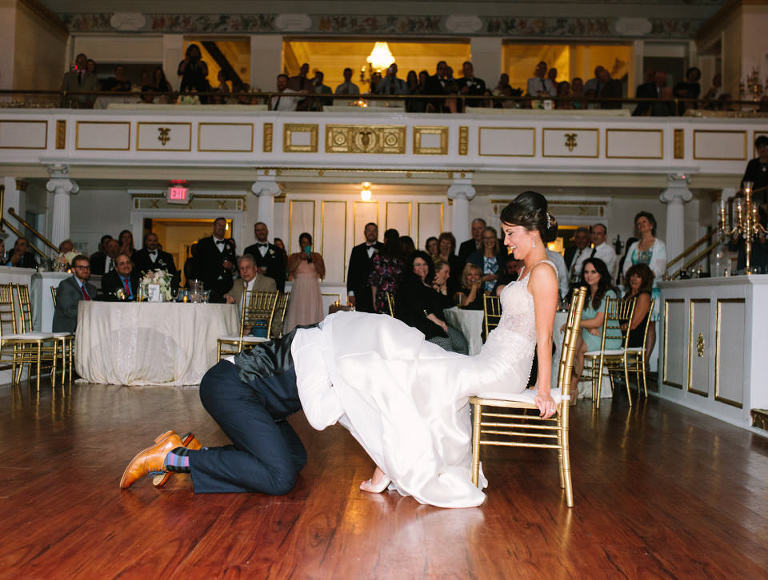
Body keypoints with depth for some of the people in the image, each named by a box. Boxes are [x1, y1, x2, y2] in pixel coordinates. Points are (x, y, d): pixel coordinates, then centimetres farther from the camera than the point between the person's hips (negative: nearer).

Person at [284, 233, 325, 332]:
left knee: (312, 315, -6)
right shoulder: (294, 256, 11)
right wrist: (300, 259, -11)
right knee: (298, 315, -8)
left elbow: (322, 273, 2)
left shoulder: (317, 256, 11)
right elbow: (289, 270, -4)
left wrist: (313, 260, -9)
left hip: (313, 290, 0)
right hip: (298, 290, 0)